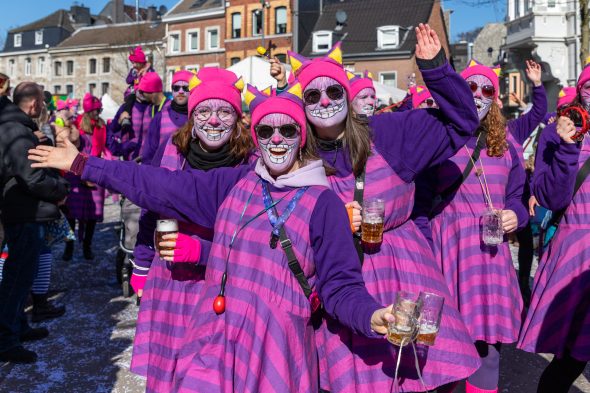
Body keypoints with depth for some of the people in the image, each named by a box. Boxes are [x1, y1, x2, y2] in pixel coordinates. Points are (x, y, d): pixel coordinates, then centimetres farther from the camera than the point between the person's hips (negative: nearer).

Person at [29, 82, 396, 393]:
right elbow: (162, 184, 8)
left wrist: (371, 317, -25)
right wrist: (81, 164, 11)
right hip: (214, 340, 3)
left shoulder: (323, 202, -4)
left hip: (276, 347, -3)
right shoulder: (234, 183, 6)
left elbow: (340, 285, -4)